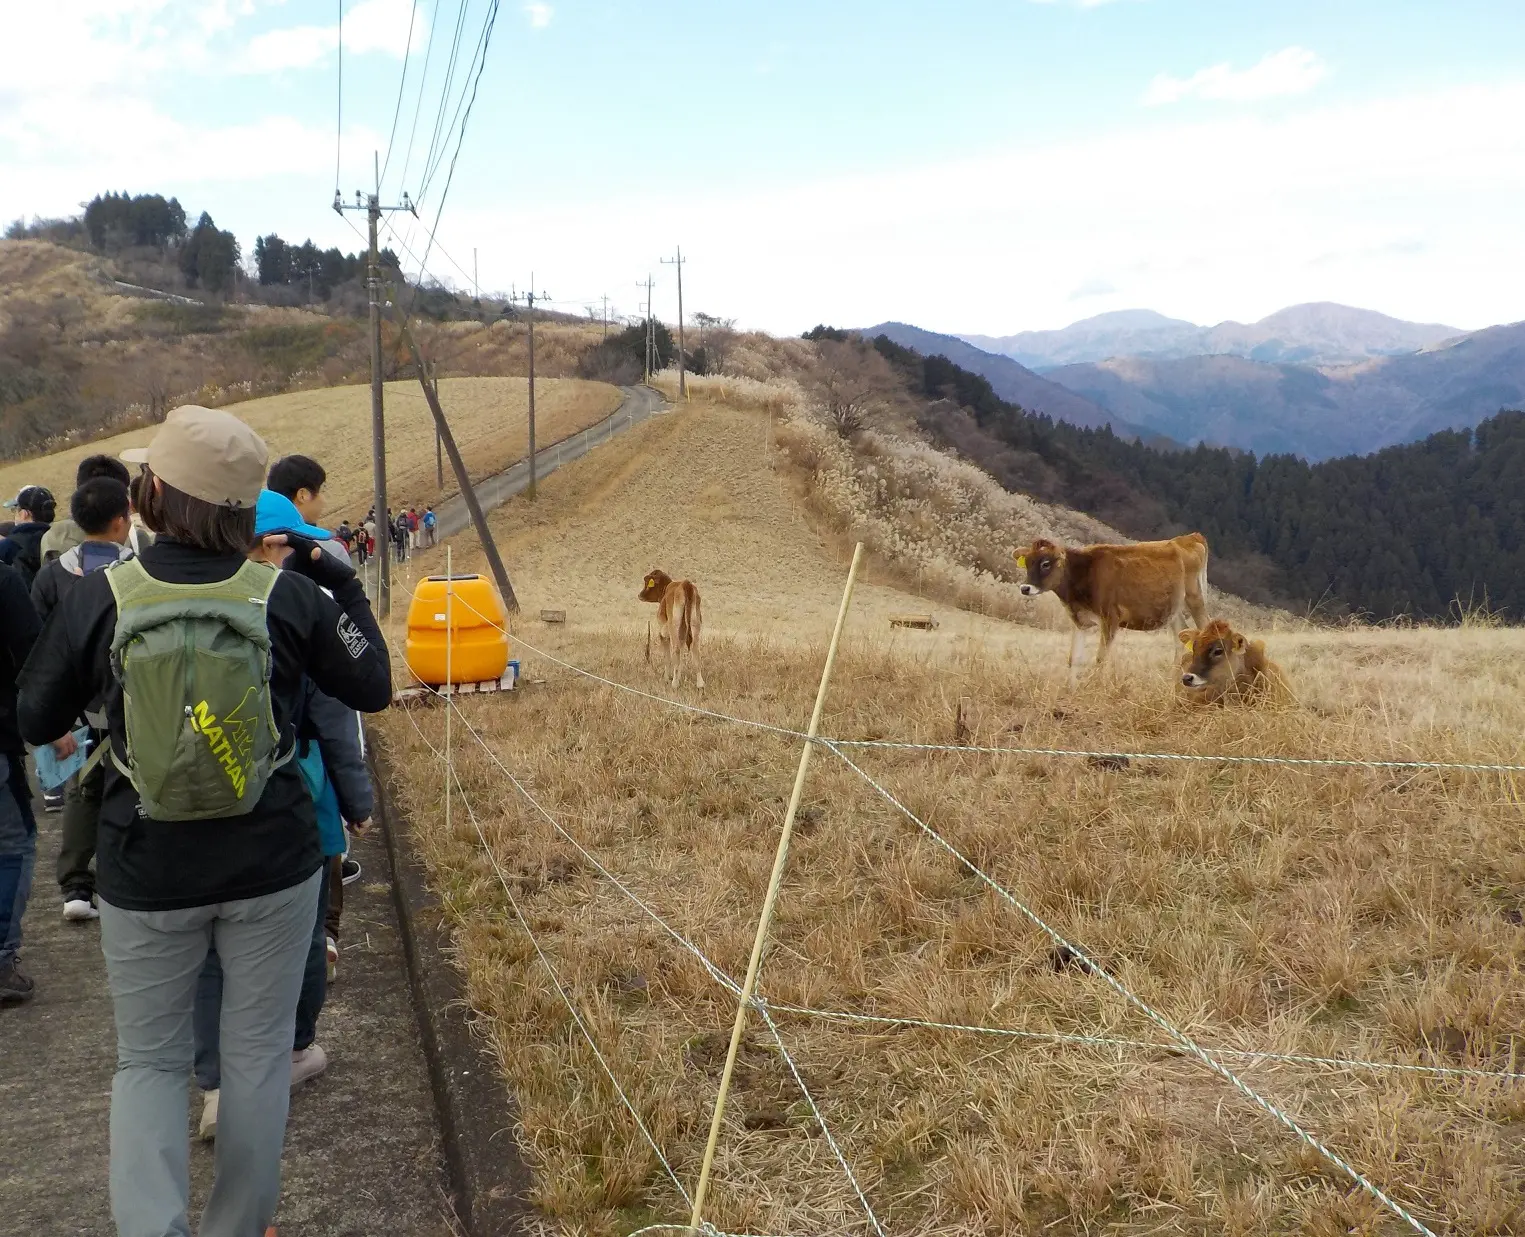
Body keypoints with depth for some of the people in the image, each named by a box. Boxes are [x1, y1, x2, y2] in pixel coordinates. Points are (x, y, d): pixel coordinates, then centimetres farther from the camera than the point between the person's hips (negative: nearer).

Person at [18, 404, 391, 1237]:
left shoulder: (99, 598, -11)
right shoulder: (289, 595, -11)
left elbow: (35, 723, 1)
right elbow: (372, 689, 2)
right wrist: (342, 584, 10)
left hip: (146, 874, 0)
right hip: (272, 865, 0)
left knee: (148, 1060, 17)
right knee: (257, 1052, 16)